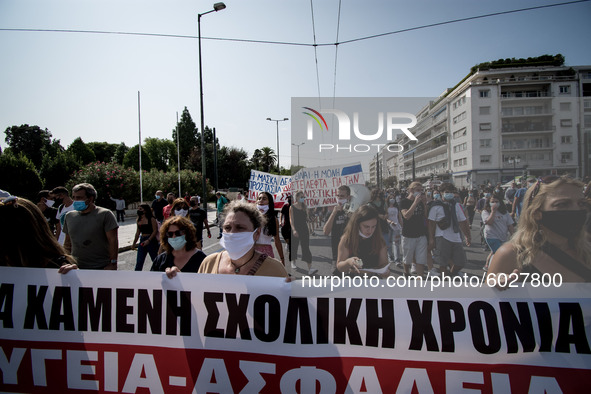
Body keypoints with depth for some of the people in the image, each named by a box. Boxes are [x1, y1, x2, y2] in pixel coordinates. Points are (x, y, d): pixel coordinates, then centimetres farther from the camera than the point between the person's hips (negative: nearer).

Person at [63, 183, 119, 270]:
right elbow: (68, 242, 18)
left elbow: (113, 241, -11)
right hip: (76, 267, 5)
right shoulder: (69, 216, 10)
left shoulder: (105, 214, -7)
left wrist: (113, 264, -15)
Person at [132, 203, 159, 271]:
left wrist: (148, 240, -20)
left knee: (155, 260, 5)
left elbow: (155, 231, -13)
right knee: (139, 261, 5)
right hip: (142, 241, 6)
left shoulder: (151, 219, -9)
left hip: (151, 241, -6)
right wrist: (134, 243, 20)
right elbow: (138, 232, 18)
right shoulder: (138, 220, 9)